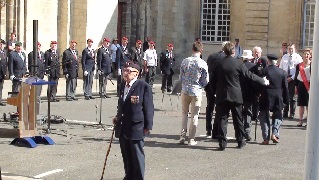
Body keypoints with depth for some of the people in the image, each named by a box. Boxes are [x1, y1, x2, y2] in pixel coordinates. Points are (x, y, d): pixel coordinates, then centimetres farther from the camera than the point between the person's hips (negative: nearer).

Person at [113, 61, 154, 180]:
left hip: (136, 128, -7)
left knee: (137, 155, 3)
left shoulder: (144, 87, -12)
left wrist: (147, 126, -10)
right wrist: (118, 118, 10)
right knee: (126, 155, 15)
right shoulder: (123, 85, 10)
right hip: (123, 128, 7)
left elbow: (148, 108, -10)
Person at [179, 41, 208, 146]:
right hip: (197, 91, -2)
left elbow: (181, 77, 1)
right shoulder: (203, 64, -11)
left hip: (185, 90, 2)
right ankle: (191, 139, 9)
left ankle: (182, 136, 11)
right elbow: (206, 81, -6)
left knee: (184, 113, 17)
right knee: (194, 115, 6)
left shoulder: (185, 61, -4)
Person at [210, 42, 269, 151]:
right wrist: (263, 81, 10)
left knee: (222, 120, 3)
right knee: (238, 119, 12)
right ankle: (240, 141, 20)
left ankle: (222, 143, -2)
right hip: (236, 96, 0)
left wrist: (215, 92, 17)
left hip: (221, 96, 1)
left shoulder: (218, 64, -1)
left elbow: (213, 81, 3)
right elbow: (249, 75, -2)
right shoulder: (239, 63, -7)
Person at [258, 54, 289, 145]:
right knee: (278, 116, 19)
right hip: (278, 98, 2)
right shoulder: (282, 72, 2)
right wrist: (286, 100, 13)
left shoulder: (263, 71, -7)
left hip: (265, 97, -2)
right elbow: (285, 87, 5)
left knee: (264, 117, 9)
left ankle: (266, 138, 2)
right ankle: (275, 133, -1)